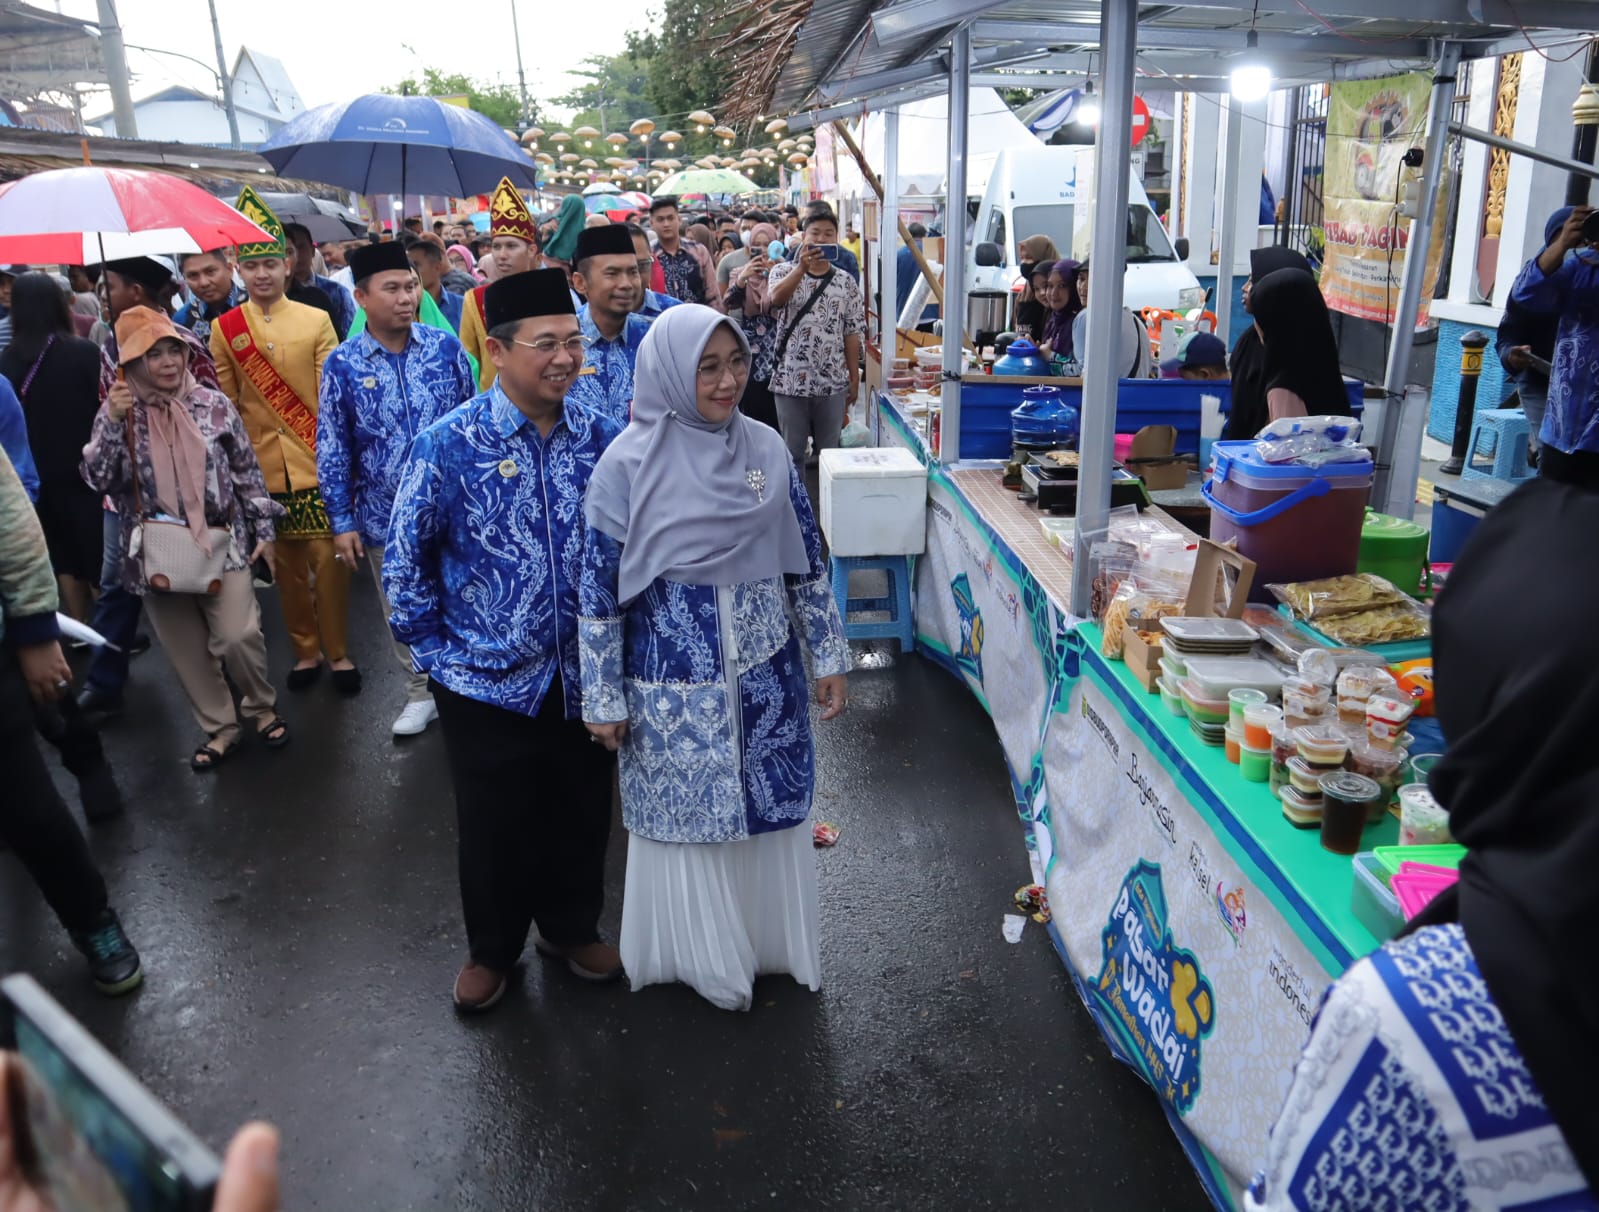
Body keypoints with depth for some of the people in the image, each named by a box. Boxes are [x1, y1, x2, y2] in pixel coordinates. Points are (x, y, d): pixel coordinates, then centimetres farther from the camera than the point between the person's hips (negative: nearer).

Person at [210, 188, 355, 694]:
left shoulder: (317, 320, 0)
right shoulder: (223, 328, 4)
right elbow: (223, 404, 7)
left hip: (316, 462, -1)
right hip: (261, 466, 2)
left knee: (328, 558, 1)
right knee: (285, 563, 10)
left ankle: (339, 652, 15)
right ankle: (305, 651, 23)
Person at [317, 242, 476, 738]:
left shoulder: (445, 346, -4)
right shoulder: (342, 365, -6)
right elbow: (332, 449, -1)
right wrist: (342, 521, -3)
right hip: (386, 516, 0)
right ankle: (421, 691, 33)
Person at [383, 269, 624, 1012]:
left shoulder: (600, 437, -4)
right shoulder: (448, 445, -13)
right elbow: (405, 559, -4)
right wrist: (433, 652, -3)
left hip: (584, 672, 3)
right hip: (487, 678, -2)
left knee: (581, 813, 17)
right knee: (495, 824, 14)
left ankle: (572, 928, 43)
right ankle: (491, 949, 39)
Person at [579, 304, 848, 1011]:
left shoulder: (766, 449, 0)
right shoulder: (629, 463, -12)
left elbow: (806, 561, 7)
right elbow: (598, 585, -8)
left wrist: (829, 656, 8)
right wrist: (603, 699, -6)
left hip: (765, 674, 4)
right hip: (676, 681, -3)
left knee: (769, 811, 16)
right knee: (687, 819, 11)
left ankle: (770, 940, 39)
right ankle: (697, 957, 35)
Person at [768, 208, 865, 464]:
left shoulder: (846, 282, 6)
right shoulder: (784, 271, 1)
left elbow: (852, 333, 6)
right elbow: (776, 298, -21)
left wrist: (854, 379, 4)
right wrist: (802, 266, -34)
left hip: (833, 383, 2)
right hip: (790, 380, -1)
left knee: (830, 453, 11)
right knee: (792, 453, 8)